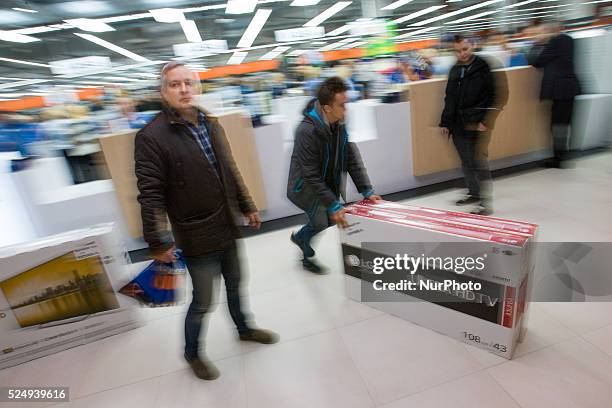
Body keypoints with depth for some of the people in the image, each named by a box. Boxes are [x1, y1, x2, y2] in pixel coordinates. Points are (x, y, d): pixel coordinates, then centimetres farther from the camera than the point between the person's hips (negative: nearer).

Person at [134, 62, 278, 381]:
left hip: (227, 228, 6)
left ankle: (244, 328, 50)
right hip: (196, 237, -6)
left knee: (234, 284, 23)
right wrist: (159, 241, -19)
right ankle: (192, 354, 38)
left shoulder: (211, 124, 5)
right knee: (202, 302, 9)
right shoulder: (151, 136, -15)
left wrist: (247, 206, 14)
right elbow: (150, 194, -17)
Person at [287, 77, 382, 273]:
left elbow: (353, 158, -5)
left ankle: (300, 237, 42)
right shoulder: (307, 131, -31)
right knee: (322, 223, -4)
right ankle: (308, 257, 30)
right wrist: (333, 206, -27)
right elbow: (311, 176, -28)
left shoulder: (341, 123, -10)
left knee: (330, 220, 10)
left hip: (329, 185, 6)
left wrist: (367, 190, -10)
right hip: (307, 188, -6)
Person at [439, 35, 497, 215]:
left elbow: (491, 96, -7)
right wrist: (445, 122, 13)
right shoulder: (454, 70, 14)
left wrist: (484, 121, -15)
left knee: (479, 161, -9)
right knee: (466, 162, 13)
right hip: (458, 125, 6)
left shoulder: (483, 67, -2)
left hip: (477, 125, -6)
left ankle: (486, 203, -3)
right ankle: (474, 193, 29)